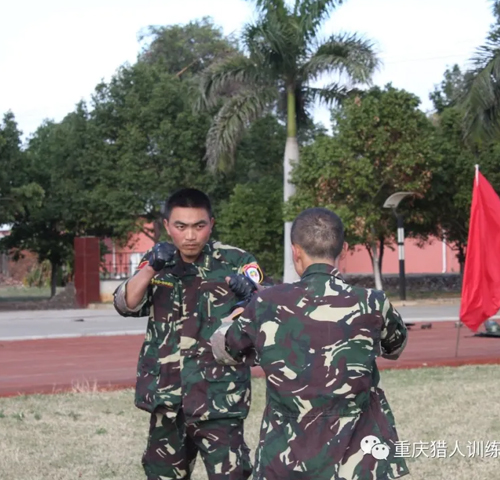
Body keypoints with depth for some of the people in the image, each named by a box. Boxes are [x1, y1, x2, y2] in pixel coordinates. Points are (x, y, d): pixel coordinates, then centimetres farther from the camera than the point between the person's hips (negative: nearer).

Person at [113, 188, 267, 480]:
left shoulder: (235, 262, -5)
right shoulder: (159, 263, 6)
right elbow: (127, 305, -5)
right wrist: (151, 268, -23)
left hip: (218, 399, -4)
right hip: (167, 398, 5)